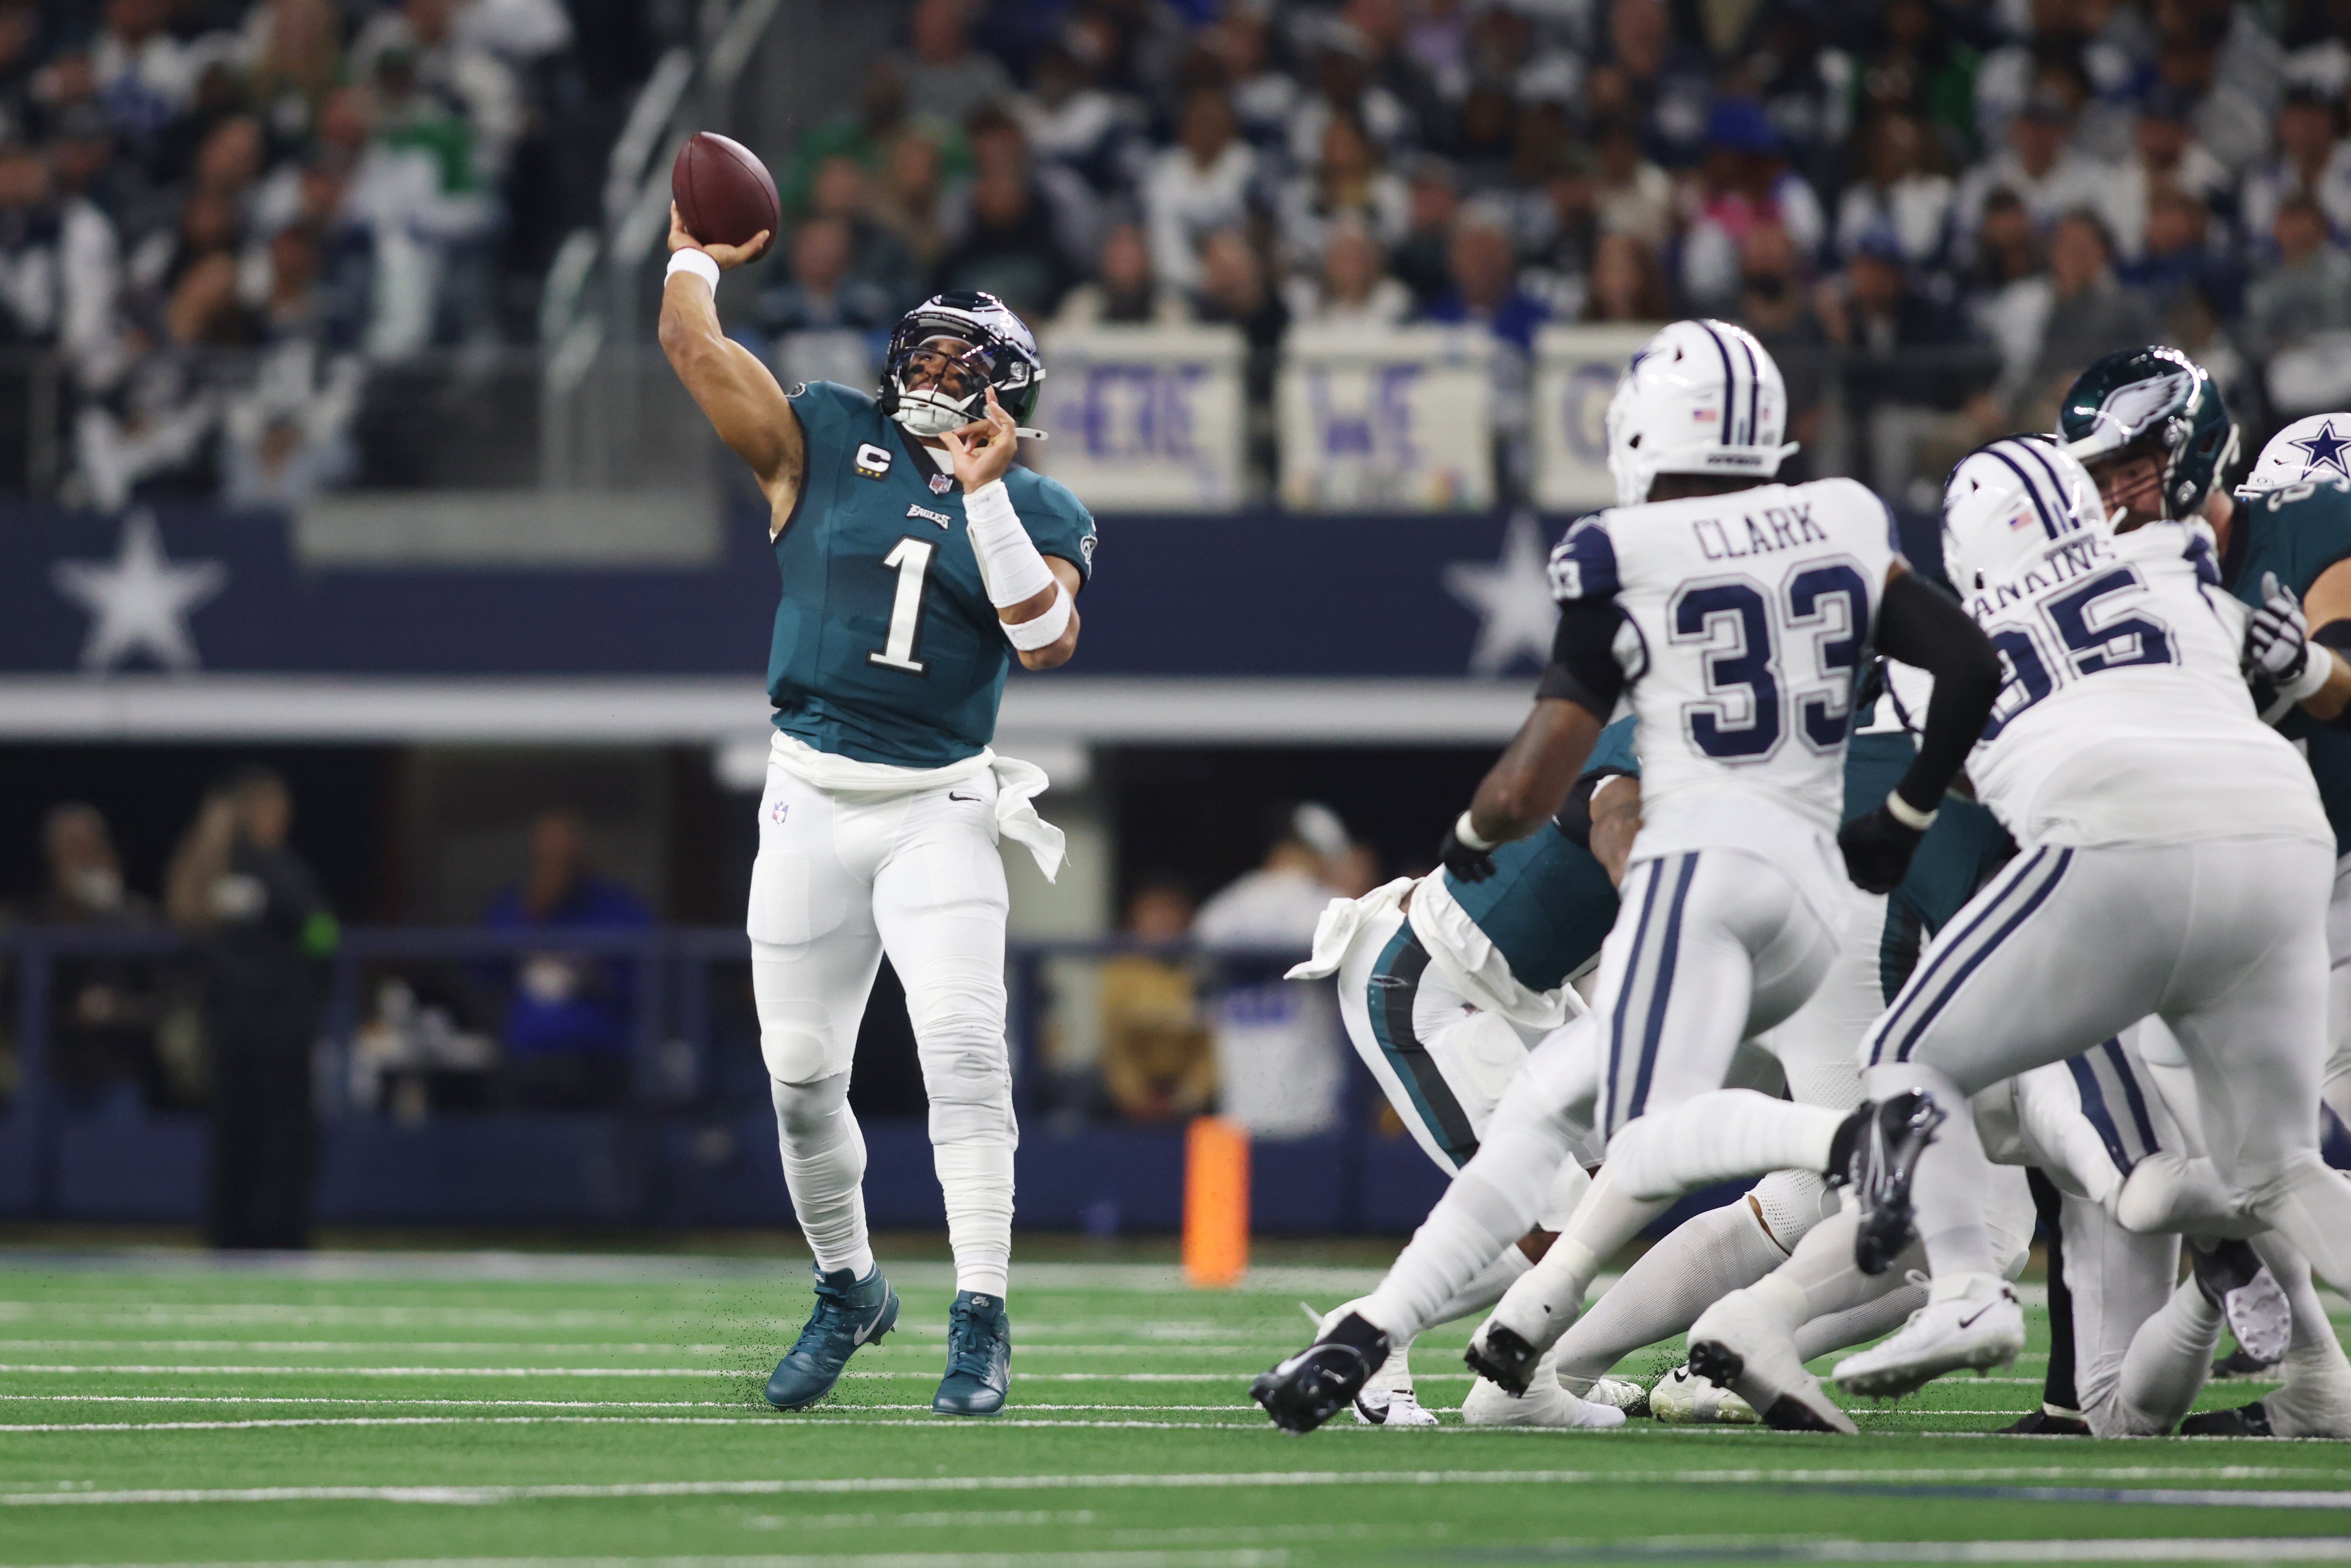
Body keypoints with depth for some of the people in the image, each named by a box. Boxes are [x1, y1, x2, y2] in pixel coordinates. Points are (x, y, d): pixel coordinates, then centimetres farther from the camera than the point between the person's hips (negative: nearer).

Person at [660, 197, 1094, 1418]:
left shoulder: (1039, 514, 5)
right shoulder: (824, 444, 6)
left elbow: (1047, 641, -13)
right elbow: (692, 349, 2)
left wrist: (986, 494, -16)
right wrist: (697, 257, 15)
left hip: (939, 811, -2)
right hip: (810, 802, 2)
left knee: (963, 1045, -19)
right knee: (801, 1076, 6)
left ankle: (980, 1319, -18)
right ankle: (848, 1291, 28)